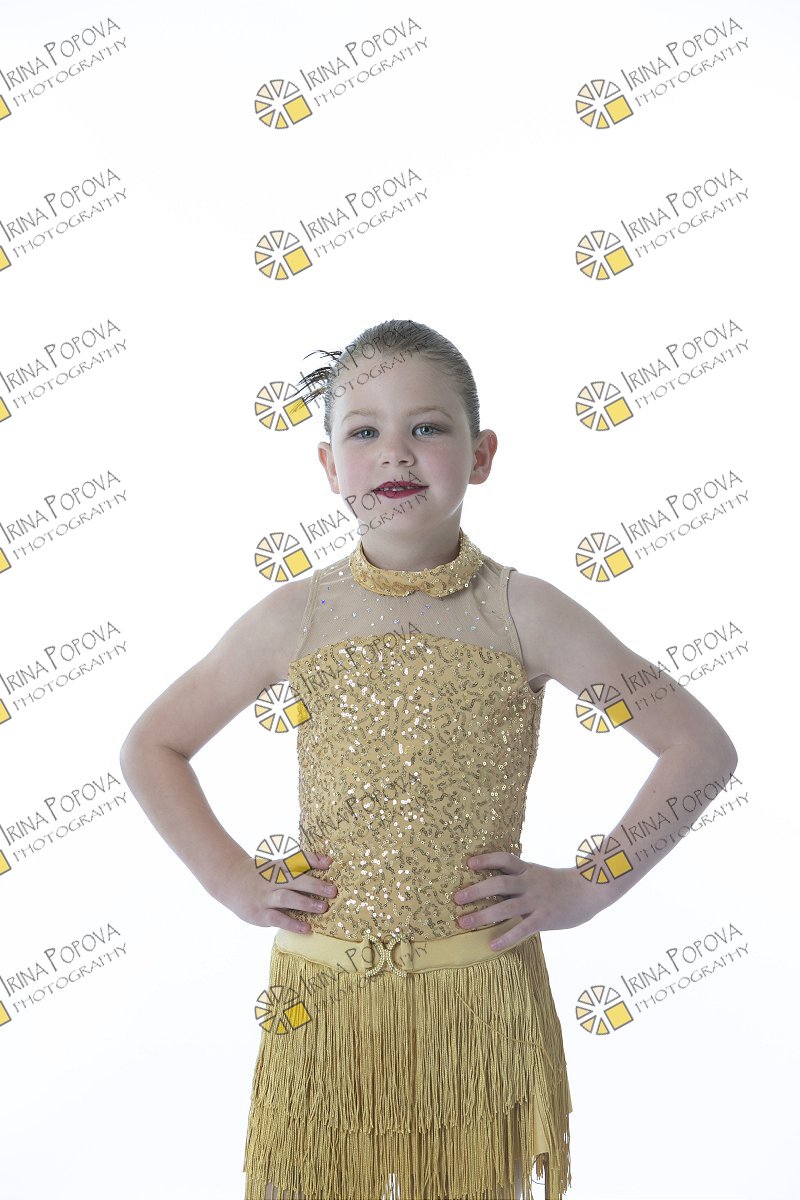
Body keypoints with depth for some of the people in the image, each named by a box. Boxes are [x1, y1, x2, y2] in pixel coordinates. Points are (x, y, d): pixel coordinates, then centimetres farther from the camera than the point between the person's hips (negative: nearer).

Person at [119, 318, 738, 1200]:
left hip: (479, 994, -1)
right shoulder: (295, 618, -4)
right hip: (323, 989, 1)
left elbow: (701, 745, -4)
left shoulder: (524, 614, -8)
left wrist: (589, 885, -8)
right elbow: (150, 747, 6)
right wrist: (234, 882, -2)